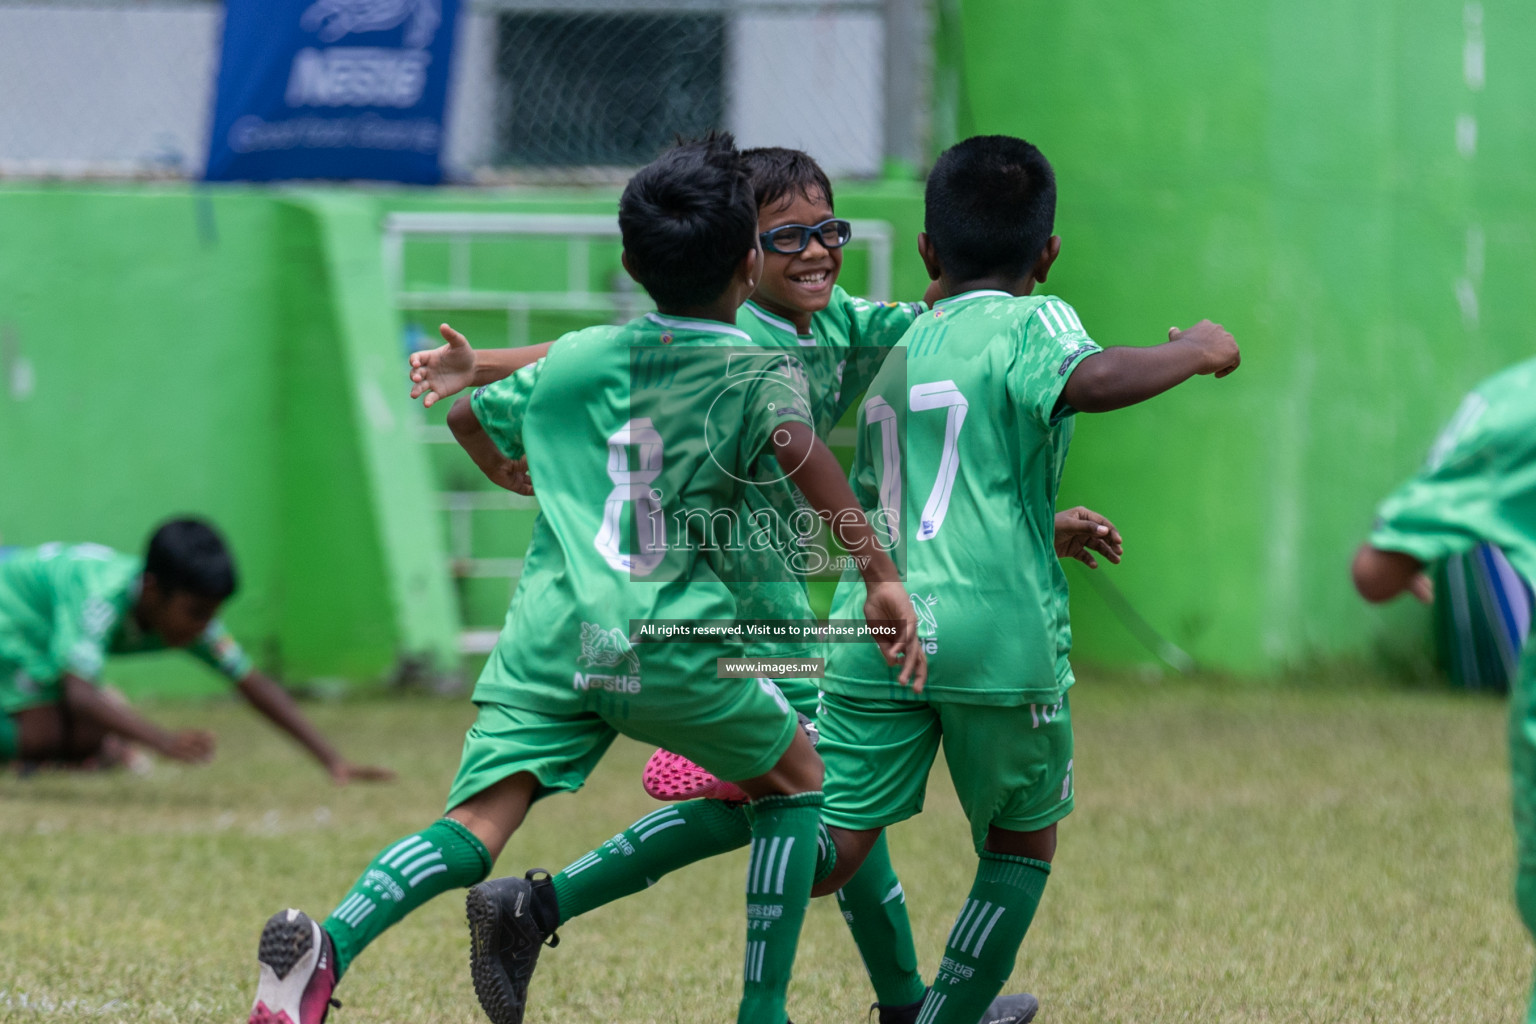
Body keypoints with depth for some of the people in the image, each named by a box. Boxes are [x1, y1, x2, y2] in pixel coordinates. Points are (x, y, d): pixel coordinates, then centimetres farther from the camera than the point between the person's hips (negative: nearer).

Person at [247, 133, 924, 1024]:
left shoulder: (577, 361, 19)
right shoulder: (762, 372, 4)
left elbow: (468, 417, 34)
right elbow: (797, 447, -18)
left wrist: (516, 475, 54)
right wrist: (882, 575, -24)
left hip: (552, 632, 3)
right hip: (673, 644, -3)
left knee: (476, 826, -7)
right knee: (796, 782, 22)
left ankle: (329, 945, -34)